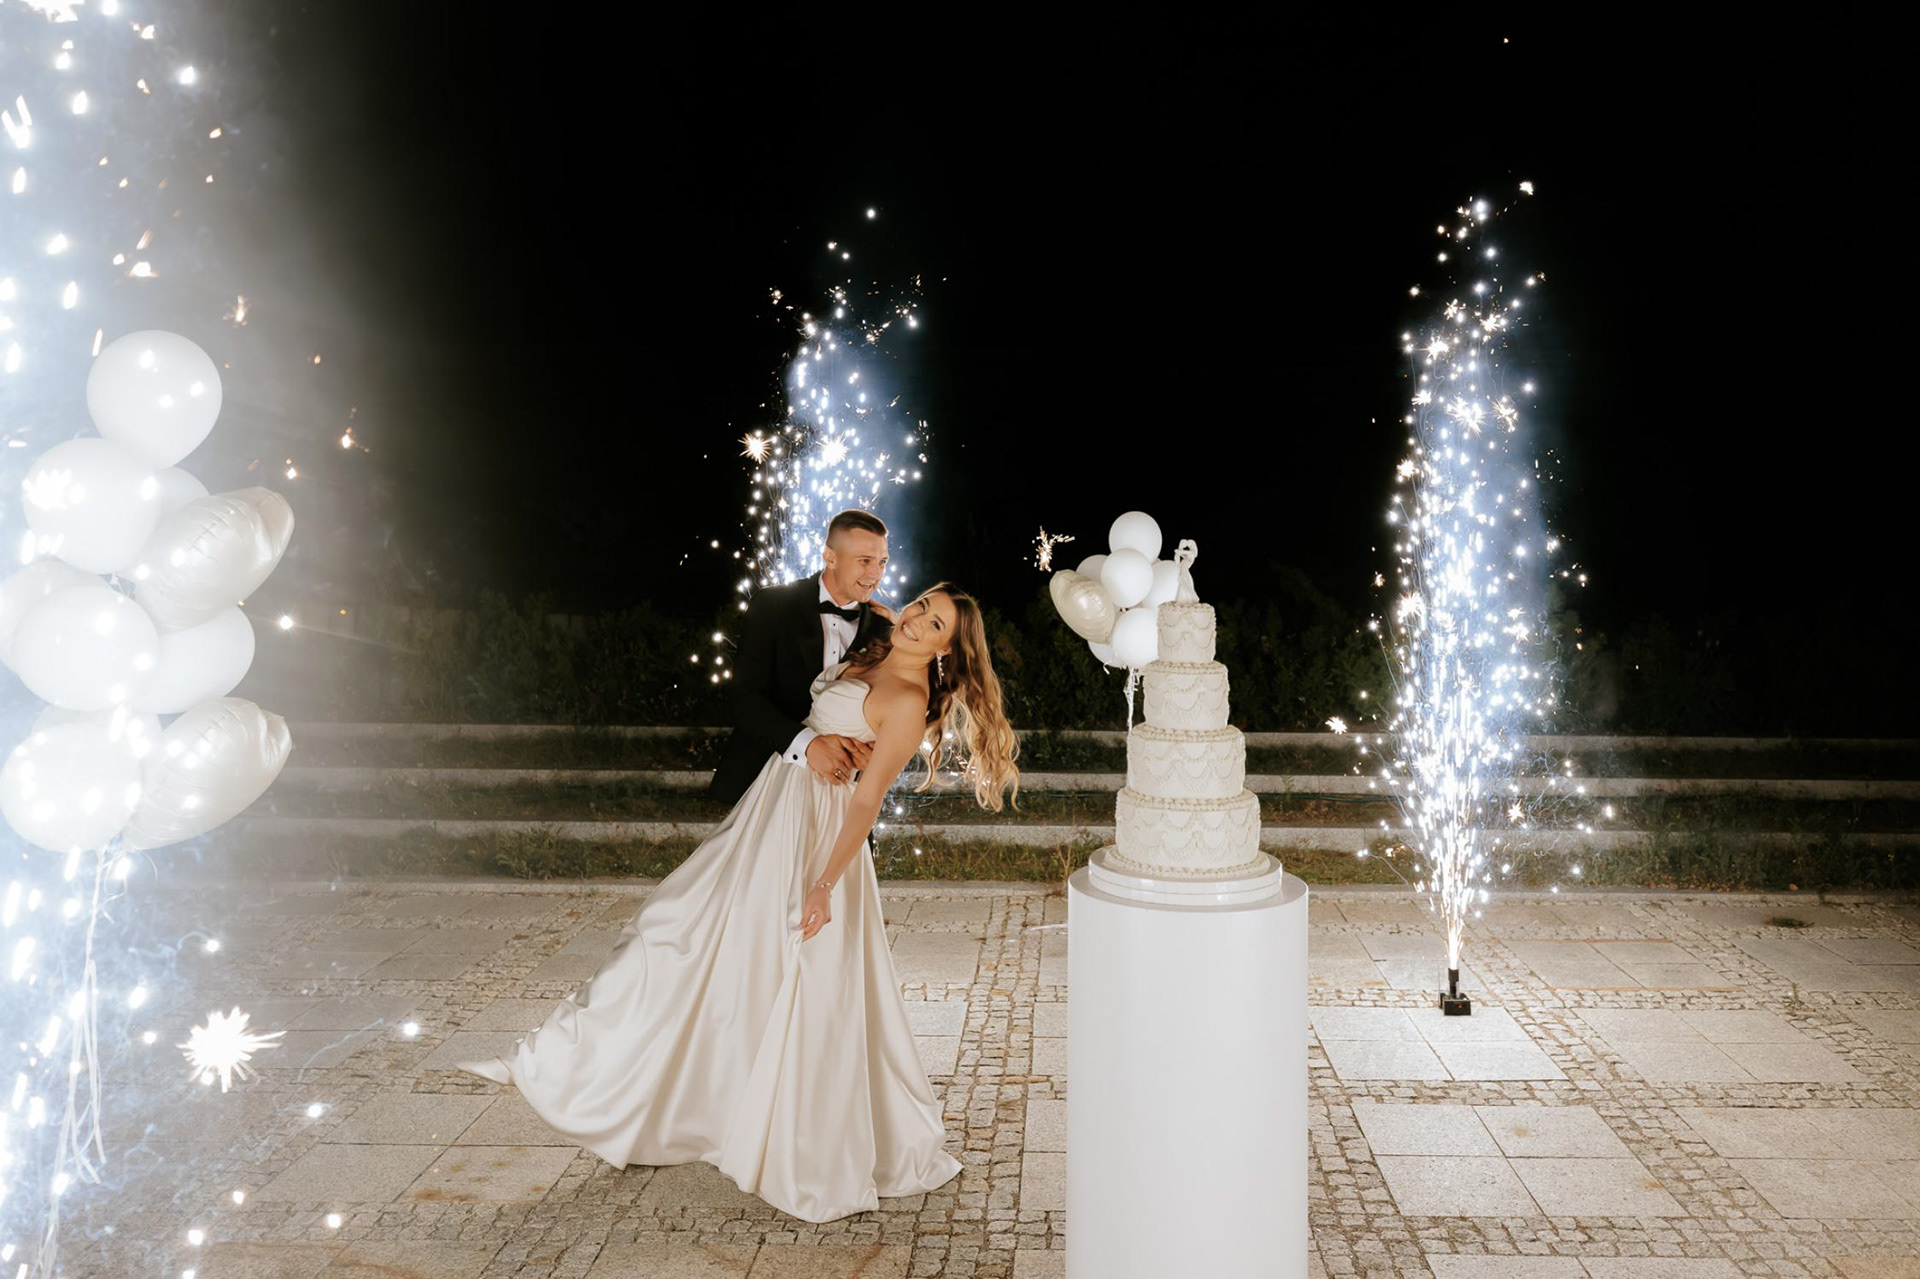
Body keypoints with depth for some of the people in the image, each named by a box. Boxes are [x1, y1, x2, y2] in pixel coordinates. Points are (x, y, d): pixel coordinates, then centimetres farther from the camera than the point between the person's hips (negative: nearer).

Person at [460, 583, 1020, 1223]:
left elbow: (867, 801, -21)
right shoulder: (873, 654, 6)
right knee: (690, 929, 14)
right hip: (772, 806, 9)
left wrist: (826, 882, -22)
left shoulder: (909, 701, -18)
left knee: (792, 983, 0)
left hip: (813, 829, -9)